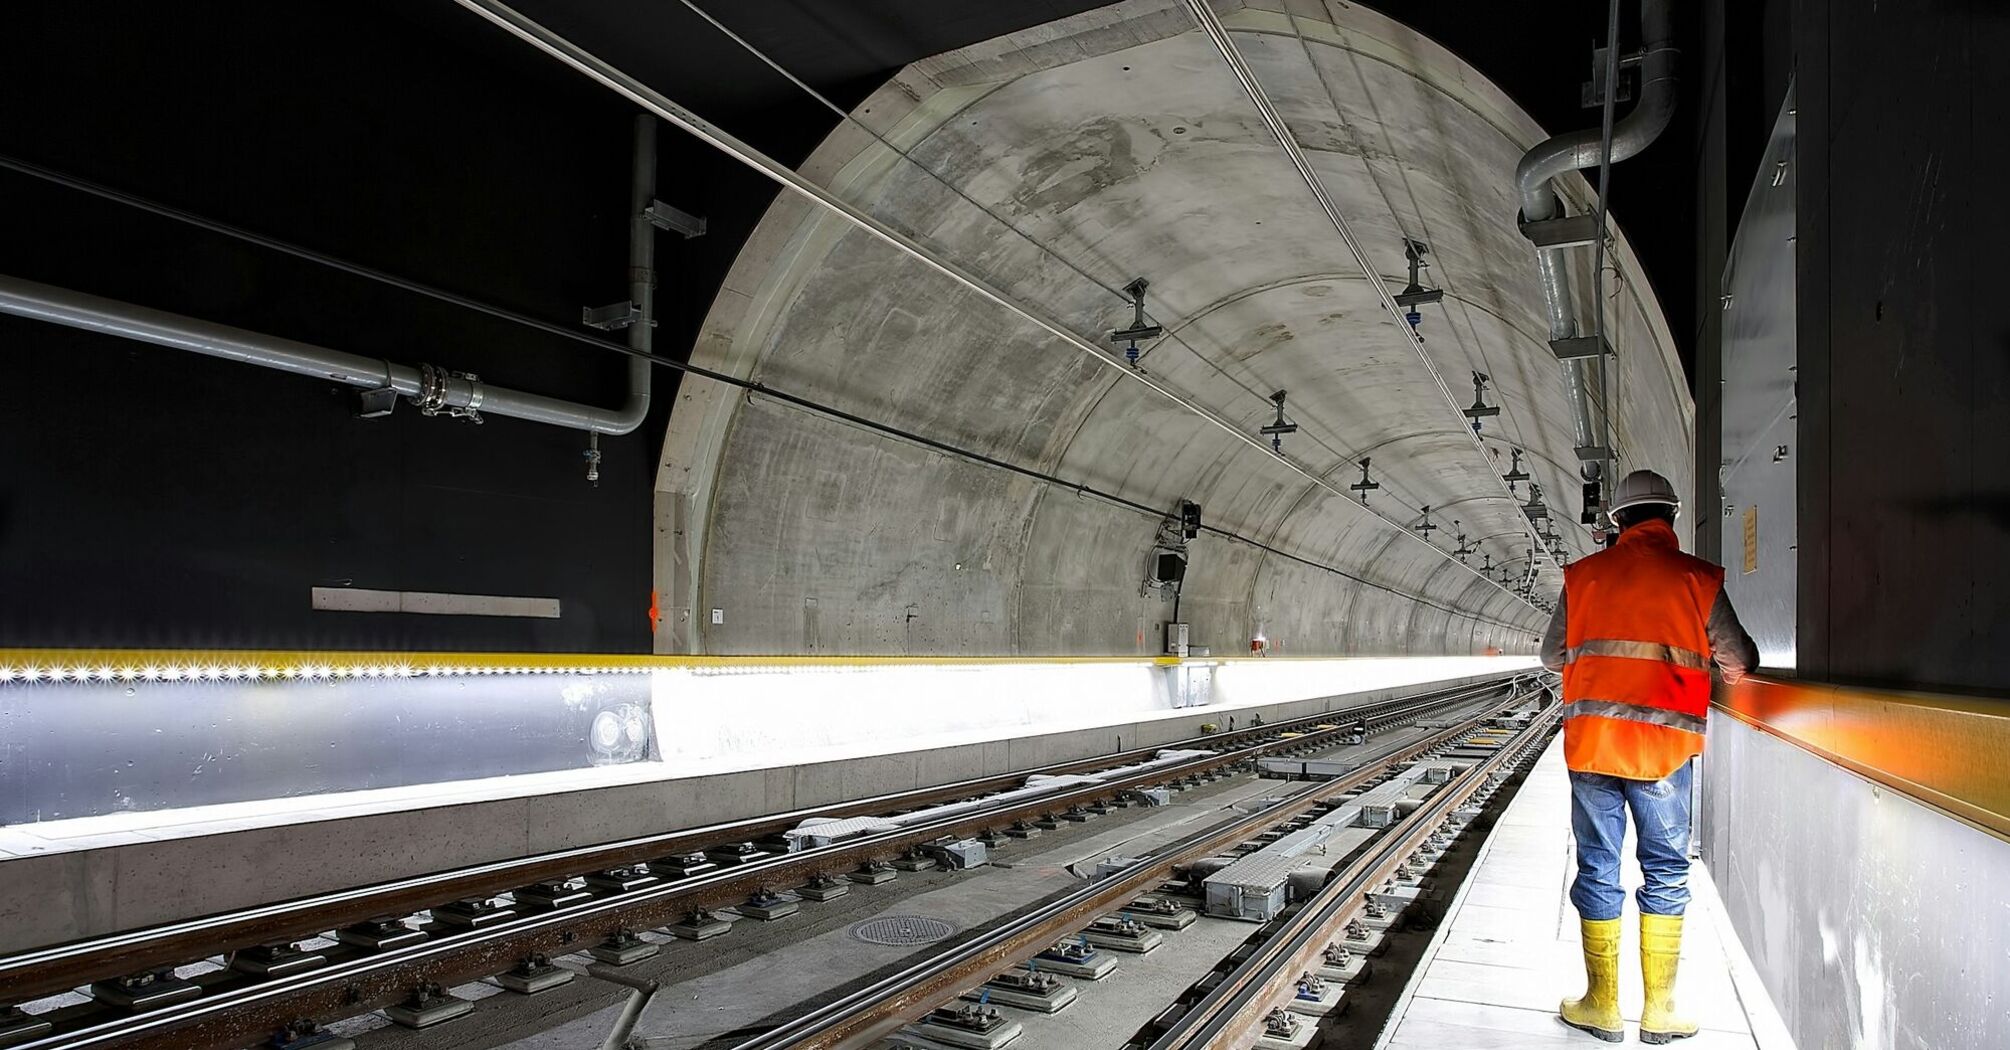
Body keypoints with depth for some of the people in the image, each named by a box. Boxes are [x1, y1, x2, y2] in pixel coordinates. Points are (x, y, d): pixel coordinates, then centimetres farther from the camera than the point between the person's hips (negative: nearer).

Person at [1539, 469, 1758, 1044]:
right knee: (1666, 872, 11)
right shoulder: (1696, 577, 0)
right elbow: (1738, 661, 9)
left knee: (1598, 871, 8)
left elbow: (1552, 655, 12)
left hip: (1591, 740, 1)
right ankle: (1659, 1009, 16)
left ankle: (1602, 1006, 14)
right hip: (1664, 744, -1)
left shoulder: (1585, 574, 3)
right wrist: (1736, 666, 32)